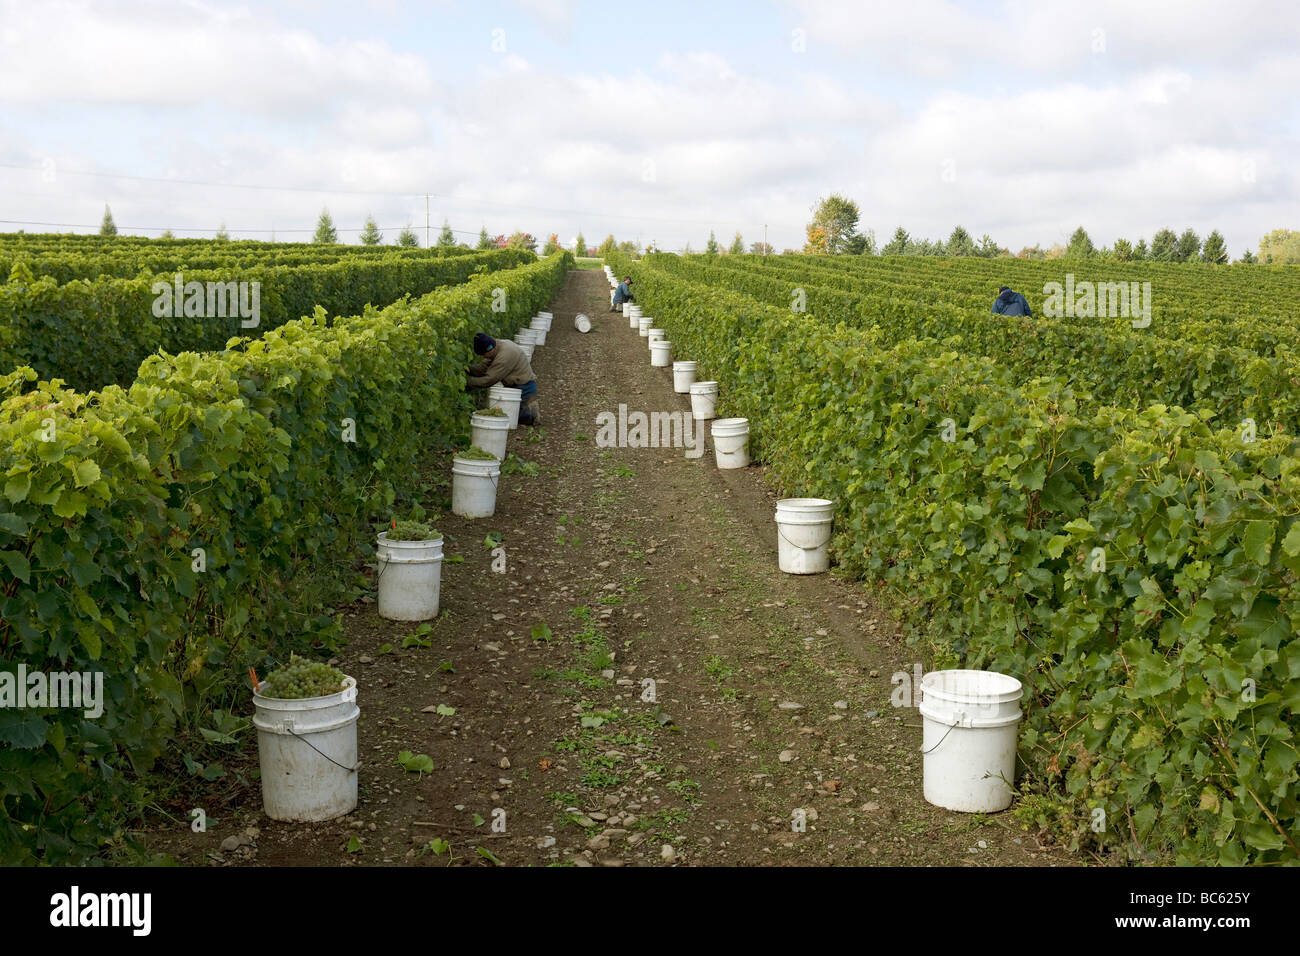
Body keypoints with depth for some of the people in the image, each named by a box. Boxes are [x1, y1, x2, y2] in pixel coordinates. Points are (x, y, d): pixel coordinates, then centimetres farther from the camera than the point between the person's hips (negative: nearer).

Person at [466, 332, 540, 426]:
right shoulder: (501, 344, 4)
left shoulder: (505, 355, -26)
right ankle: (530, 408, 14)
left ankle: (532, 414, -3)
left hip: (524, 389, -10)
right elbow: (482, 367, 7)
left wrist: (468, 382, -16)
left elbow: (488, 380, -23)